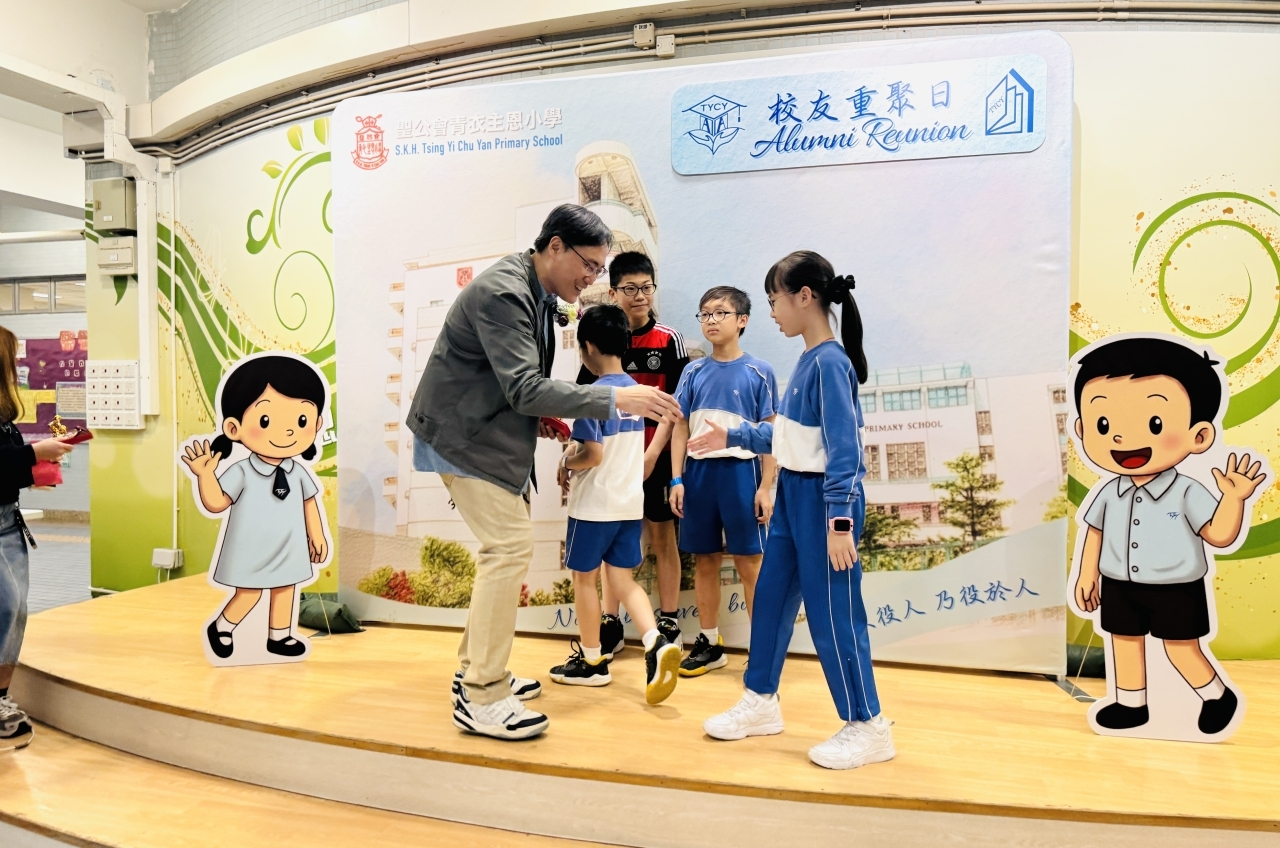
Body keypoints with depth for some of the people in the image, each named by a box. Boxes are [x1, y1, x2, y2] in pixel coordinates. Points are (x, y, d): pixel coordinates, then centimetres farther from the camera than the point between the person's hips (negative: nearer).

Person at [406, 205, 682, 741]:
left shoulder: (539, 295, 7)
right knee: (510, 544, -14)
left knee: (507, 545, 13)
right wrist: (615, 399, -35)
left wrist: (537, 417, 1)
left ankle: (477, 669, 26)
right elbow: (524, 387, -32)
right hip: (463, 434, -10)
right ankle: (481, 700, -6)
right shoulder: (502, 293, -23)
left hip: (495, 432, 10)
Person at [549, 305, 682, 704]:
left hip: (595, 504, -7)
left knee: (584, 578, 10)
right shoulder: (634, 389, 7)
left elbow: (593, 455, -22)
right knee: (622, 579, 11)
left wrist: (567, 464, -3)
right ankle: (657, 644, -9)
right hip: (630, 501, 7)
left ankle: (591, 660, 21)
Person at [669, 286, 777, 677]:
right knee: (705, 561, 11)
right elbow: (681, 427, 9)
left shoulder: (758, 371, -1)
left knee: (749, 563, 1)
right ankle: (709, 644, 23)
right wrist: (677, 479, 2)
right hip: (699, 472, 4)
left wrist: (765, 487, -7)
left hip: (740, 472, -4)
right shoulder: (693, 372, 8)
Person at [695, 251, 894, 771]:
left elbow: (844, 448, -22)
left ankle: (867, 728, 16)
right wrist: (733, 438, 21)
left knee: (832, 613, 0)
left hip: (822, 501, -10)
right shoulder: (807, 360, 8)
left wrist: (840, 522, -24)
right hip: (792, 495, 10)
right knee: (770, 599, 17)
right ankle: (761, 703, 33)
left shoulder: (830, 362, -18)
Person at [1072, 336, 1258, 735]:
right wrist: (1087, 575, 8)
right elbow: (1095, 533, 6)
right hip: (1120, 588, 4)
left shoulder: (1187, 493, -17)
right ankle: (1131, 704, 30)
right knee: (1125, 643, 13)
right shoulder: (1108, 493, -5)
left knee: (1182, 650, 7)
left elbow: (1220, 535, -17)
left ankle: (1218, 696, 32)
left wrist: (1234, 498, -29)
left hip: (1175, 590, -4)